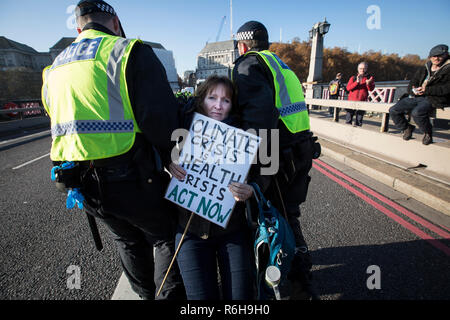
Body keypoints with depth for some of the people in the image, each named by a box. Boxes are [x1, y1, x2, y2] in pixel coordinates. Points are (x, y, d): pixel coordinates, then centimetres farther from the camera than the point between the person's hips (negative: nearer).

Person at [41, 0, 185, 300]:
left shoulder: (55, 68, 16)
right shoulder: (129, 52, -8)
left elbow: (62, 127, 18)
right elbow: (161, 122, -19)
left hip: (80, 182, 8)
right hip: (130, 179, -7)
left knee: (129, 240, 27)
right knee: (167, 237, 15)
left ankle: (146, 293, 48)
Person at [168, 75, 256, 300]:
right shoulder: (184, 128, -3)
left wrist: (250, 192, -25)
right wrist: (168, 162, -17)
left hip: (232, 228, 0)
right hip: (191, 228, 1)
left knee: (241, 295, -2)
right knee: (201, 295, -3)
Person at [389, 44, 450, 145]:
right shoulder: (423, 70, 21)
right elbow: (412, 83, 14)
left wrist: (427, 90, -17)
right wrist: (413, 90, -12)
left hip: (434, 99, -6)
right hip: (415, 97, 6)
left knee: (417, 112, -37)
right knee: (393, 110, -12)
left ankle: (428, 132, -7)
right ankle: (407, 128, 13)